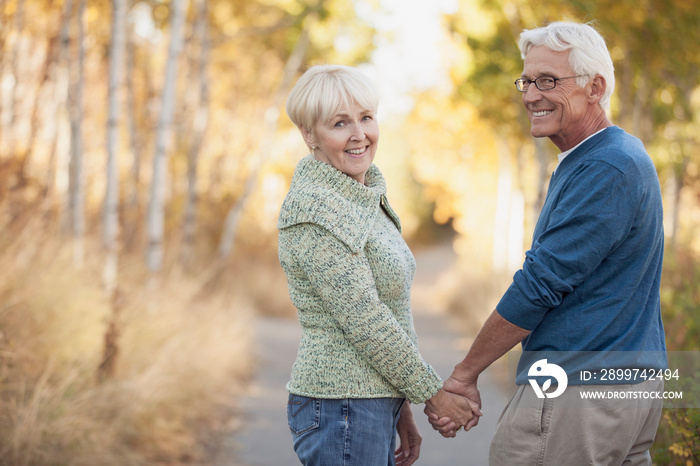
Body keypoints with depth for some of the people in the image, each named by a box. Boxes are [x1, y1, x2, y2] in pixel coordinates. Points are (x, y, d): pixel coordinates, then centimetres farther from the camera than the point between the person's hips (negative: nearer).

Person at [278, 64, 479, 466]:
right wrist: (434, 393, -11)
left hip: (373, 402, 9)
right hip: (342, 408, -9)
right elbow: (363, 321, -19)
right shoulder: (314, 210, -17)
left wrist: (400, 409, 17)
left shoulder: (362, 198, 13)